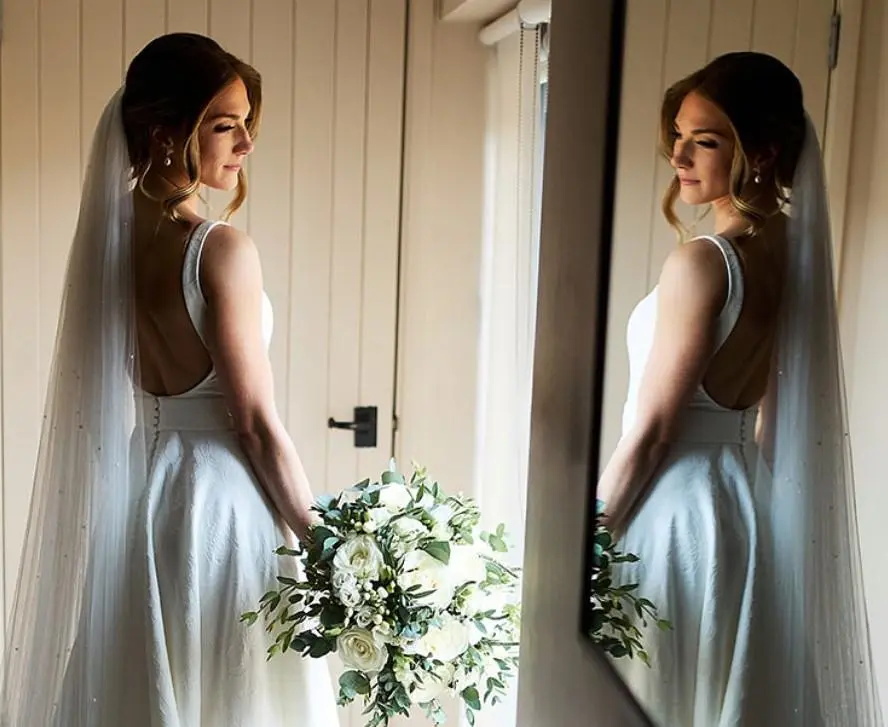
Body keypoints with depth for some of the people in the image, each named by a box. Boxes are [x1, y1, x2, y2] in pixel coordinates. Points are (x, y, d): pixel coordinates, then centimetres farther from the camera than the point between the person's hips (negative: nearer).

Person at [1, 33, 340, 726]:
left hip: (138, 484, 8)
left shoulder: (114, 234, 3)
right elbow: (258, 424, -17)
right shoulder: (222, 249, -19)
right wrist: (325, 548, -10)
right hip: (219, 495, -7)